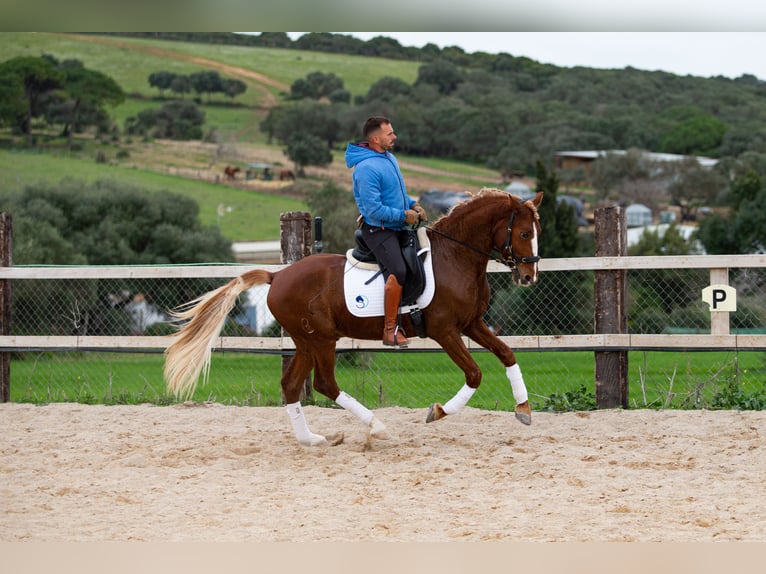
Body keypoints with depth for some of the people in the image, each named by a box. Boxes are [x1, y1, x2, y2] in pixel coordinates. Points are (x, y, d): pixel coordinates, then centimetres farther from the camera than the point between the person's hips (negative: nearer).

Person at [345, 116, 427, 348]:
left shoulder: (389, 158, 11)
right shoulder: (367, 168, -20)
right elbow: (374, 209, -23)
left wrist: (413, 204, 7)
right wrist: (403, 215, -17)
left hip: (396, 228, 10)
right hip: (378, 230, -10)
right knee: (399, 270, -26)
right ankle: (390, 330, -23)